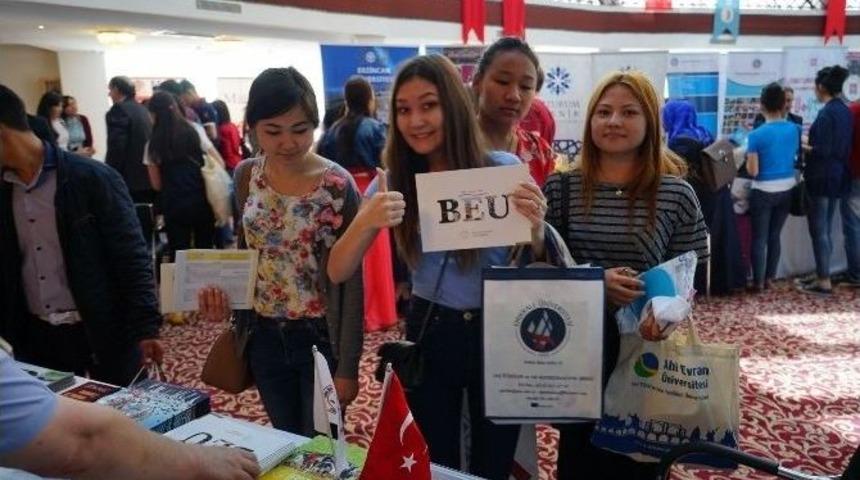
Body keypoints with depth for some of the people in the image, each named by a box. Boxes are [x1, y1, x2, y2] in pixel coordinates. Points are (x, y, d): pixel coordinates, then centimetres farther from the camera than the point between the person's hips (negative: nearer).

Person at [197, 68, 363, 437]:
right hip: (264, 336, 5)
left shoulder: (337, 185, -17)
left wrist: (347, 365, -12)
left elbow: (351, 279, -13)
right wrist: (224, 294, -8)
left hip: (321, 337, -4)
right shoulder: (247, 176, -3)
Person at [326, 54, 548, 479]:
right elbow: (338, 273, -9)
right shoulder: (394, 181, -6)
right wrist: (366, 222, -28)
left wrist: (536, 228, -26)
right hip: (430, 332, 1)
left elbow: (539, 269, -3)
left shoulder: (504, 169, -11)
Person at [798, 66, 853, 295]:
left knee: (818, 229, -2)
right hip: (838, 175, 9)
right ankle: (822, 275, 23)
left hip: (823, 177, -9)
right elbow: (839, 145, 15)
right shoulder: (845, 111, 10)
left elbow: (822, 151, -21)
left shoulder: (826, 113, -18)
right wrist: (812, 142, 15)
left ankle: (824, 282, 3)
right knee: (825, 229, 15)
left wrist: (801, 146, -7)